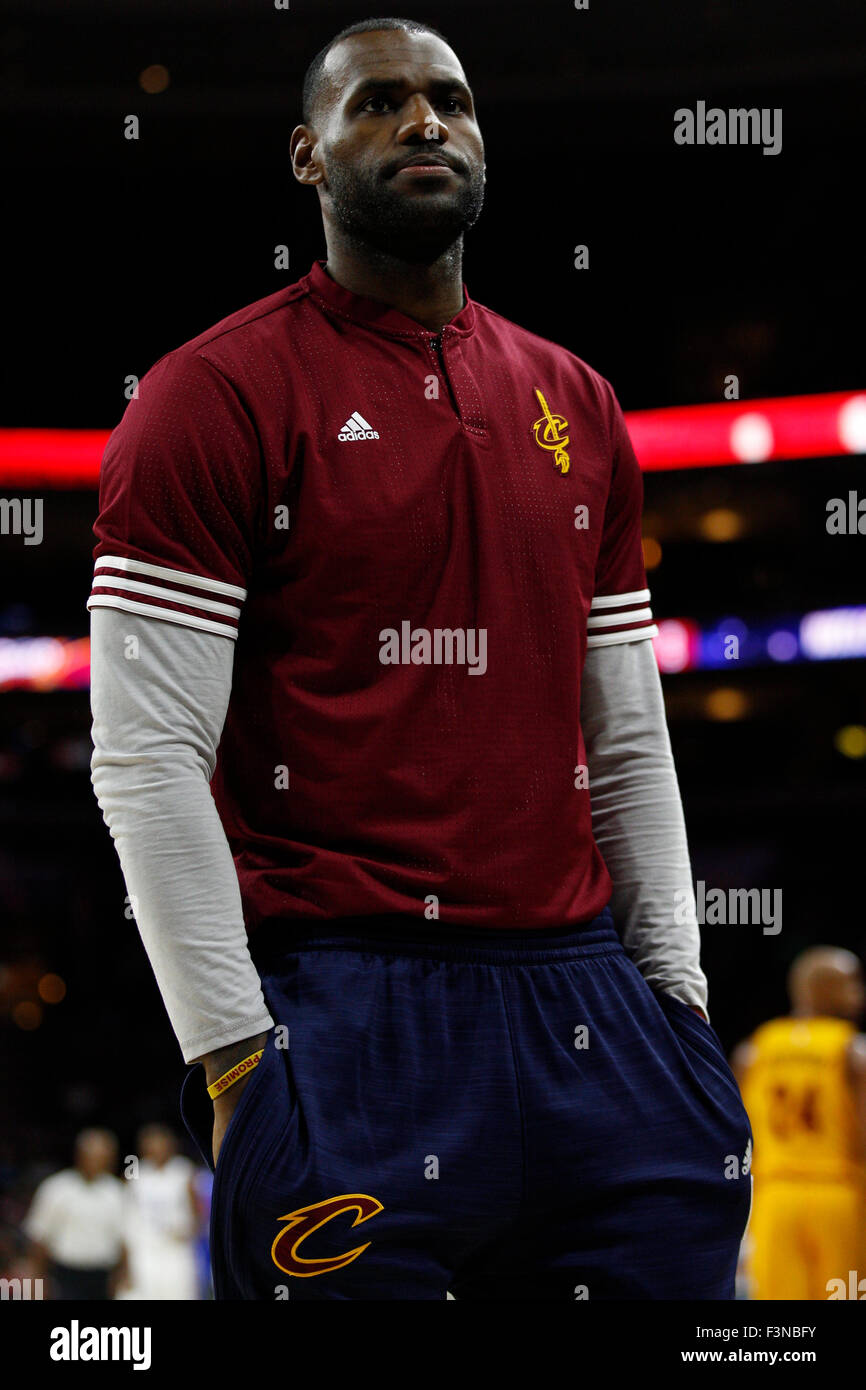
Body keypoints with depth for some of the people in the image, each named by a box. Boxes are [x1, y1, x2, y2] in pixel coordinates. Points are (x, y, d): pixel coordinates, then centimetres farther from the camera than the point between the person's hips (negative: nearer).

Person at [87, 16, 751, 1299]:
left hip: (586, 998, 6)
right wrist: (234, 1052, -12)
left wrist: (674, 985, 11)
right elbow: (146, 761, -9)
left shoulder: (576, 405, 15)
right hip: (347, 1009, -5)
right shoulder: (218, 396, -4)